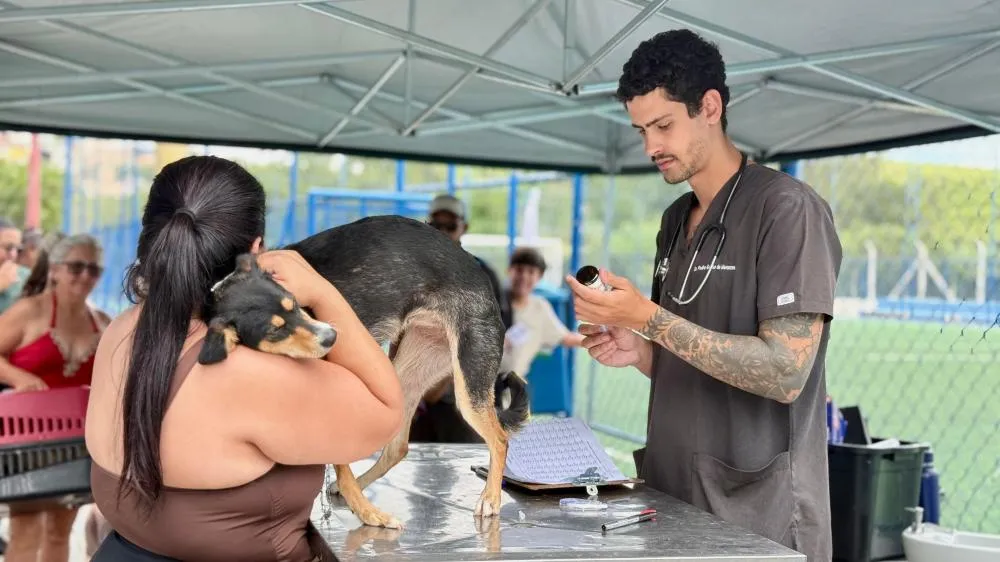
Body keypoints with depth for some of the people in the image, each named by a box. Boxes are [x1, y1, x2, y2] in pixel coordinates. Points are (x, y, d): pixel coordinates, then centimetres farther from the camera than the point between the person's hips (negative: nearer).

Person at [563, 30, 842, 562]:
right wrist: (638, 351, -3)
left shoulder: (786, 208, -12)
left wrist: (649, 319, -22)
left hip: (758, 514, -7)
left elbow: (785, 373, -21)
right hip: (672, 496, 7)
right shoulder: (676, 221, 11)